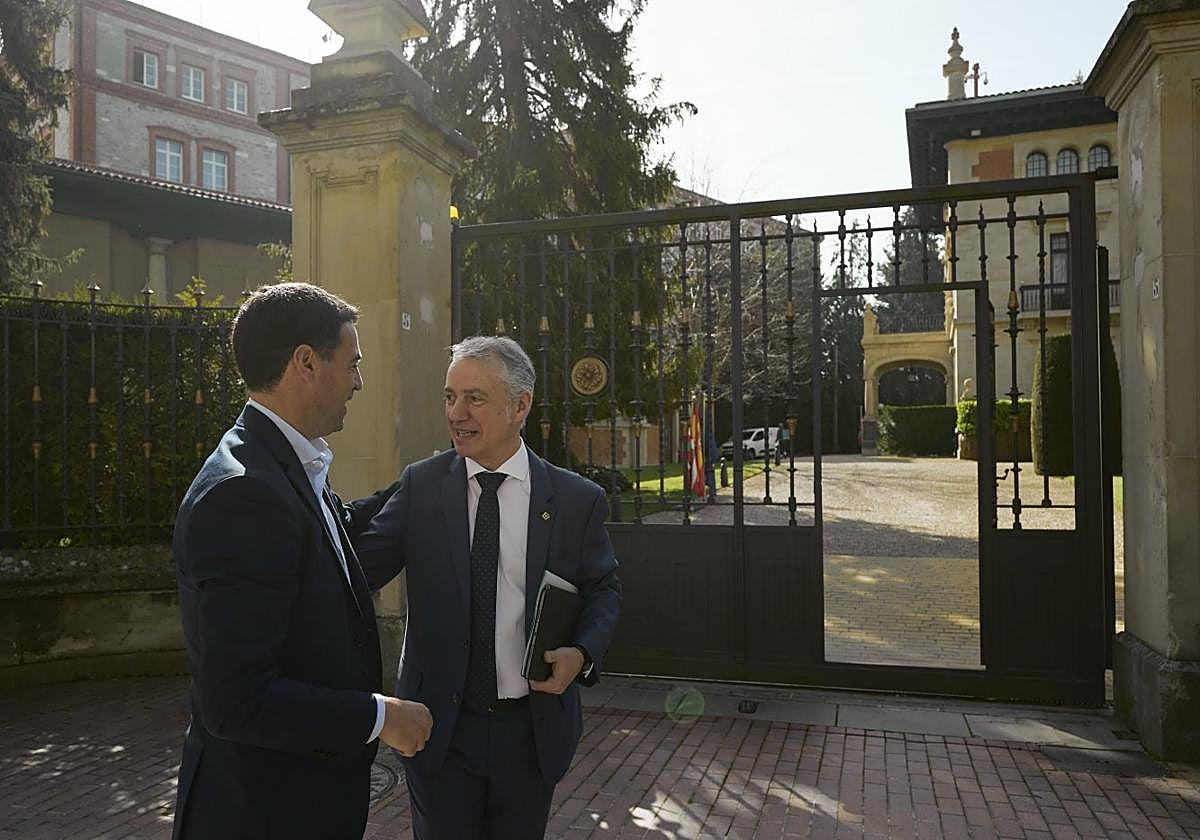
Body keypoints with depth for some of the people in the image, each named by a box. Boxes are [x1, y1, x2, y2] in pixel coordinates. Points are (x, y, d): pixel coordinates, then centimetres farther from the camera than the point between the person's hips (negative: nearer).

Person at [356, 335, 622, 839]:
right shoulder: (419, 486, -6)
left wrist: (583, 652, -14)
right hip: (438, 727, 0)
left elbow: (603, 589, 3)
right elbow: (360, 566, -12)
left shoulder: (577, 499, -7)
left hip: (531, 731, 1)